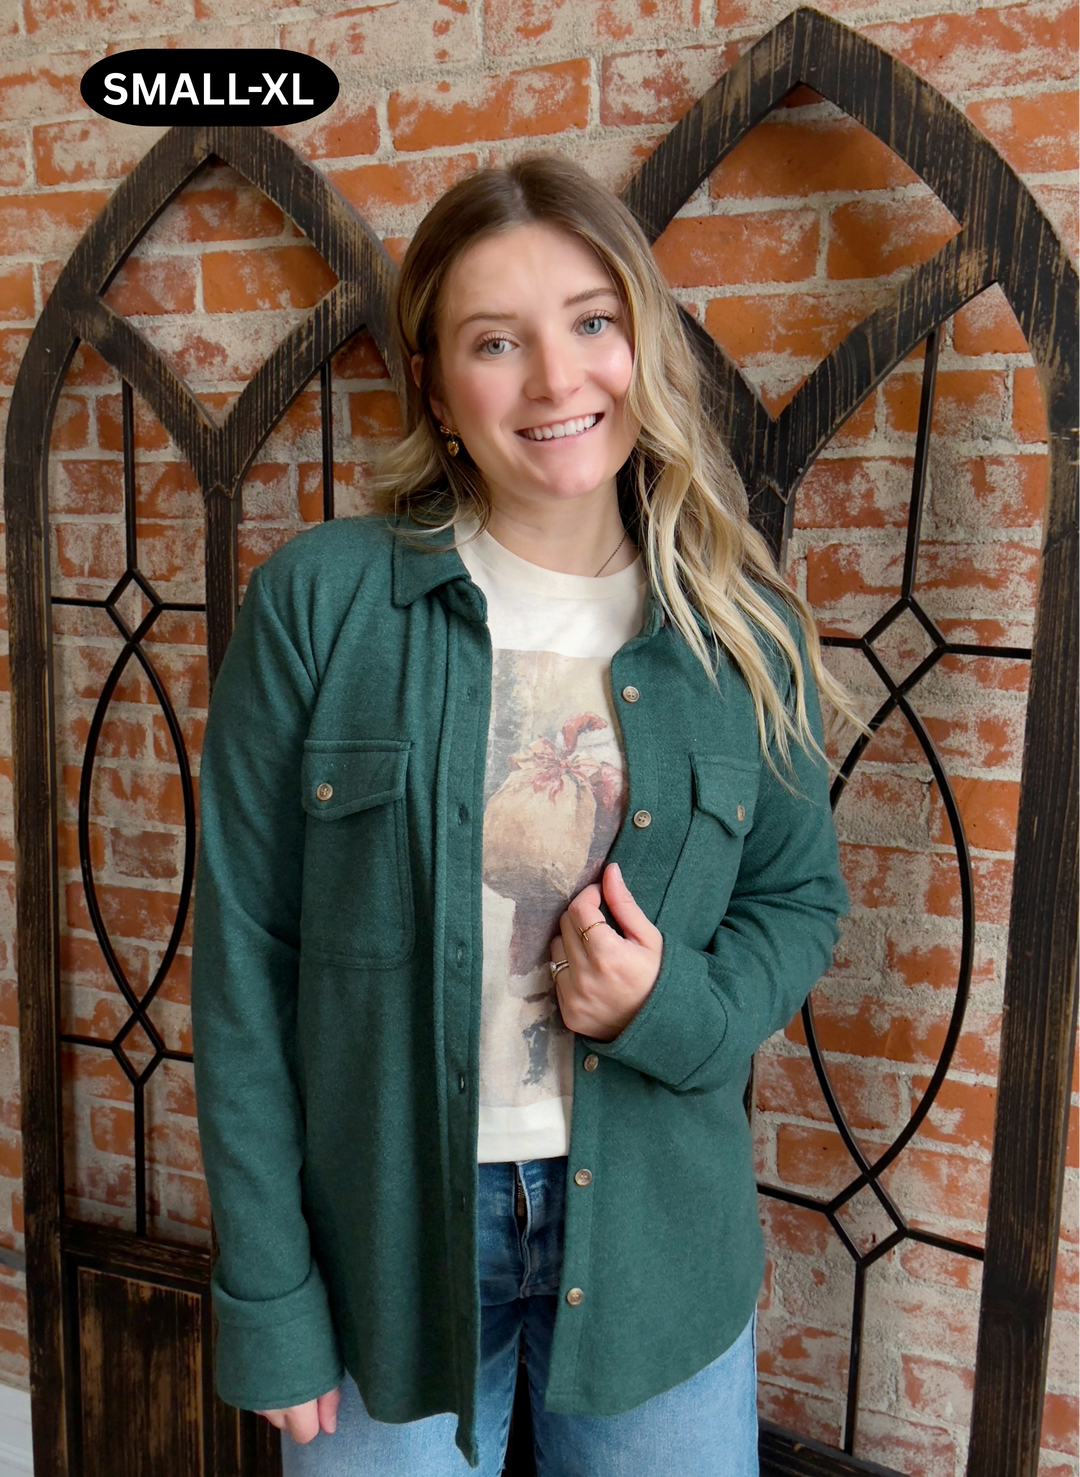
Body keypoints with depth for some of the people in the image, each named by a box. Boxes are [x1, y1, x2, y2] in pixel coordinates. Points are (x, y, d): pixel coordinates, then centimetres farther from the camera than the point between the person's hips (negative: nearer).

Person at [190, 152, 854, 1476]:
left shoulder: (745, 631, -5)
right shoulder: (320, 599, -12)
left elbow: (800, 895, 6)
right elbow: (244, 952, -9)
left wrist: (677, 1007, -16)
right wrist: (268, 1298, -6)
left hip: (656, 1236, 2)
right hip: (382, 1229, -1)